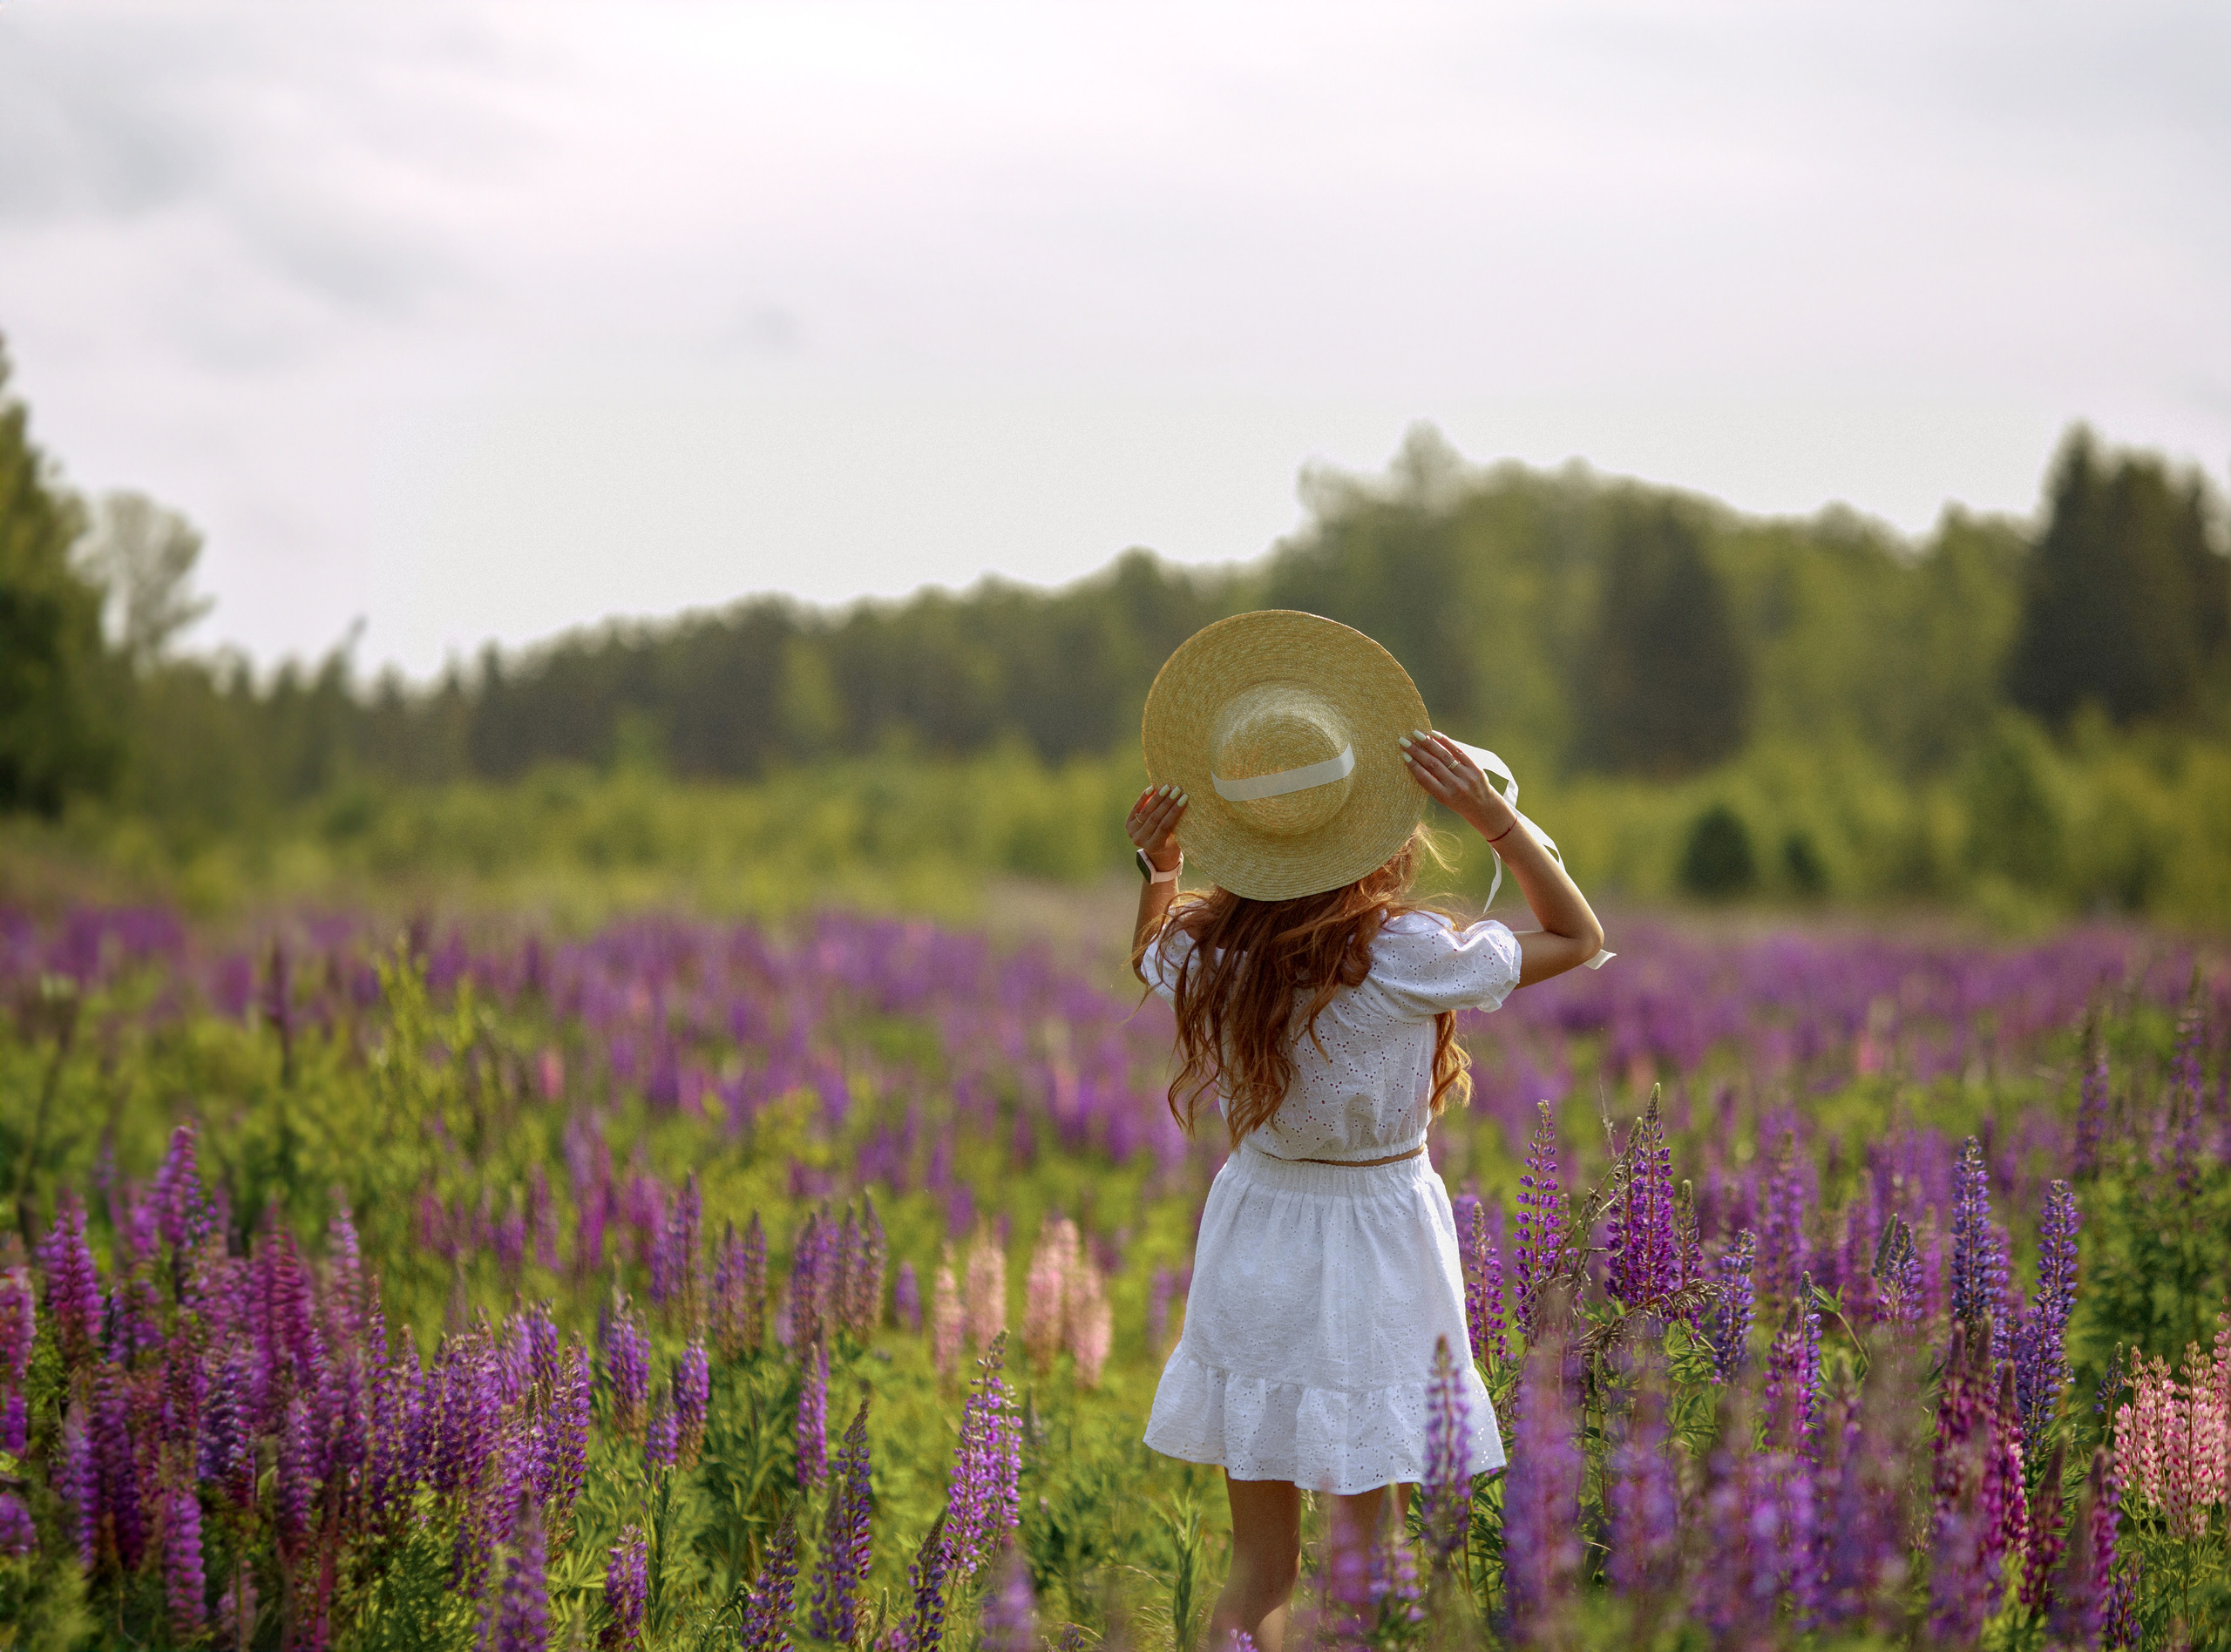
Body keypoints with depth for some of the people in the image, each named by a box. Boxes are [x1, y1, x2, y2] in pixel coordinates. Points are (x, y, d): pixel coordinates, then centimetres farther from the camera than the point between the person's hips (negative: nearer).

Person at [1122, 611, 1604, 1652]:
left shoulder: (1204, 950, -8)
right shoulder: (1408, 956, -20)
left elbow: (1148, 962, 19)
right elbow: (1577, 938, -3)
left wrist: (1156, 872, 7)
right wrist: (1492, 814, -12)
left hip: (1253, 1225, 4)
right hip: (1374, 1236, -4)